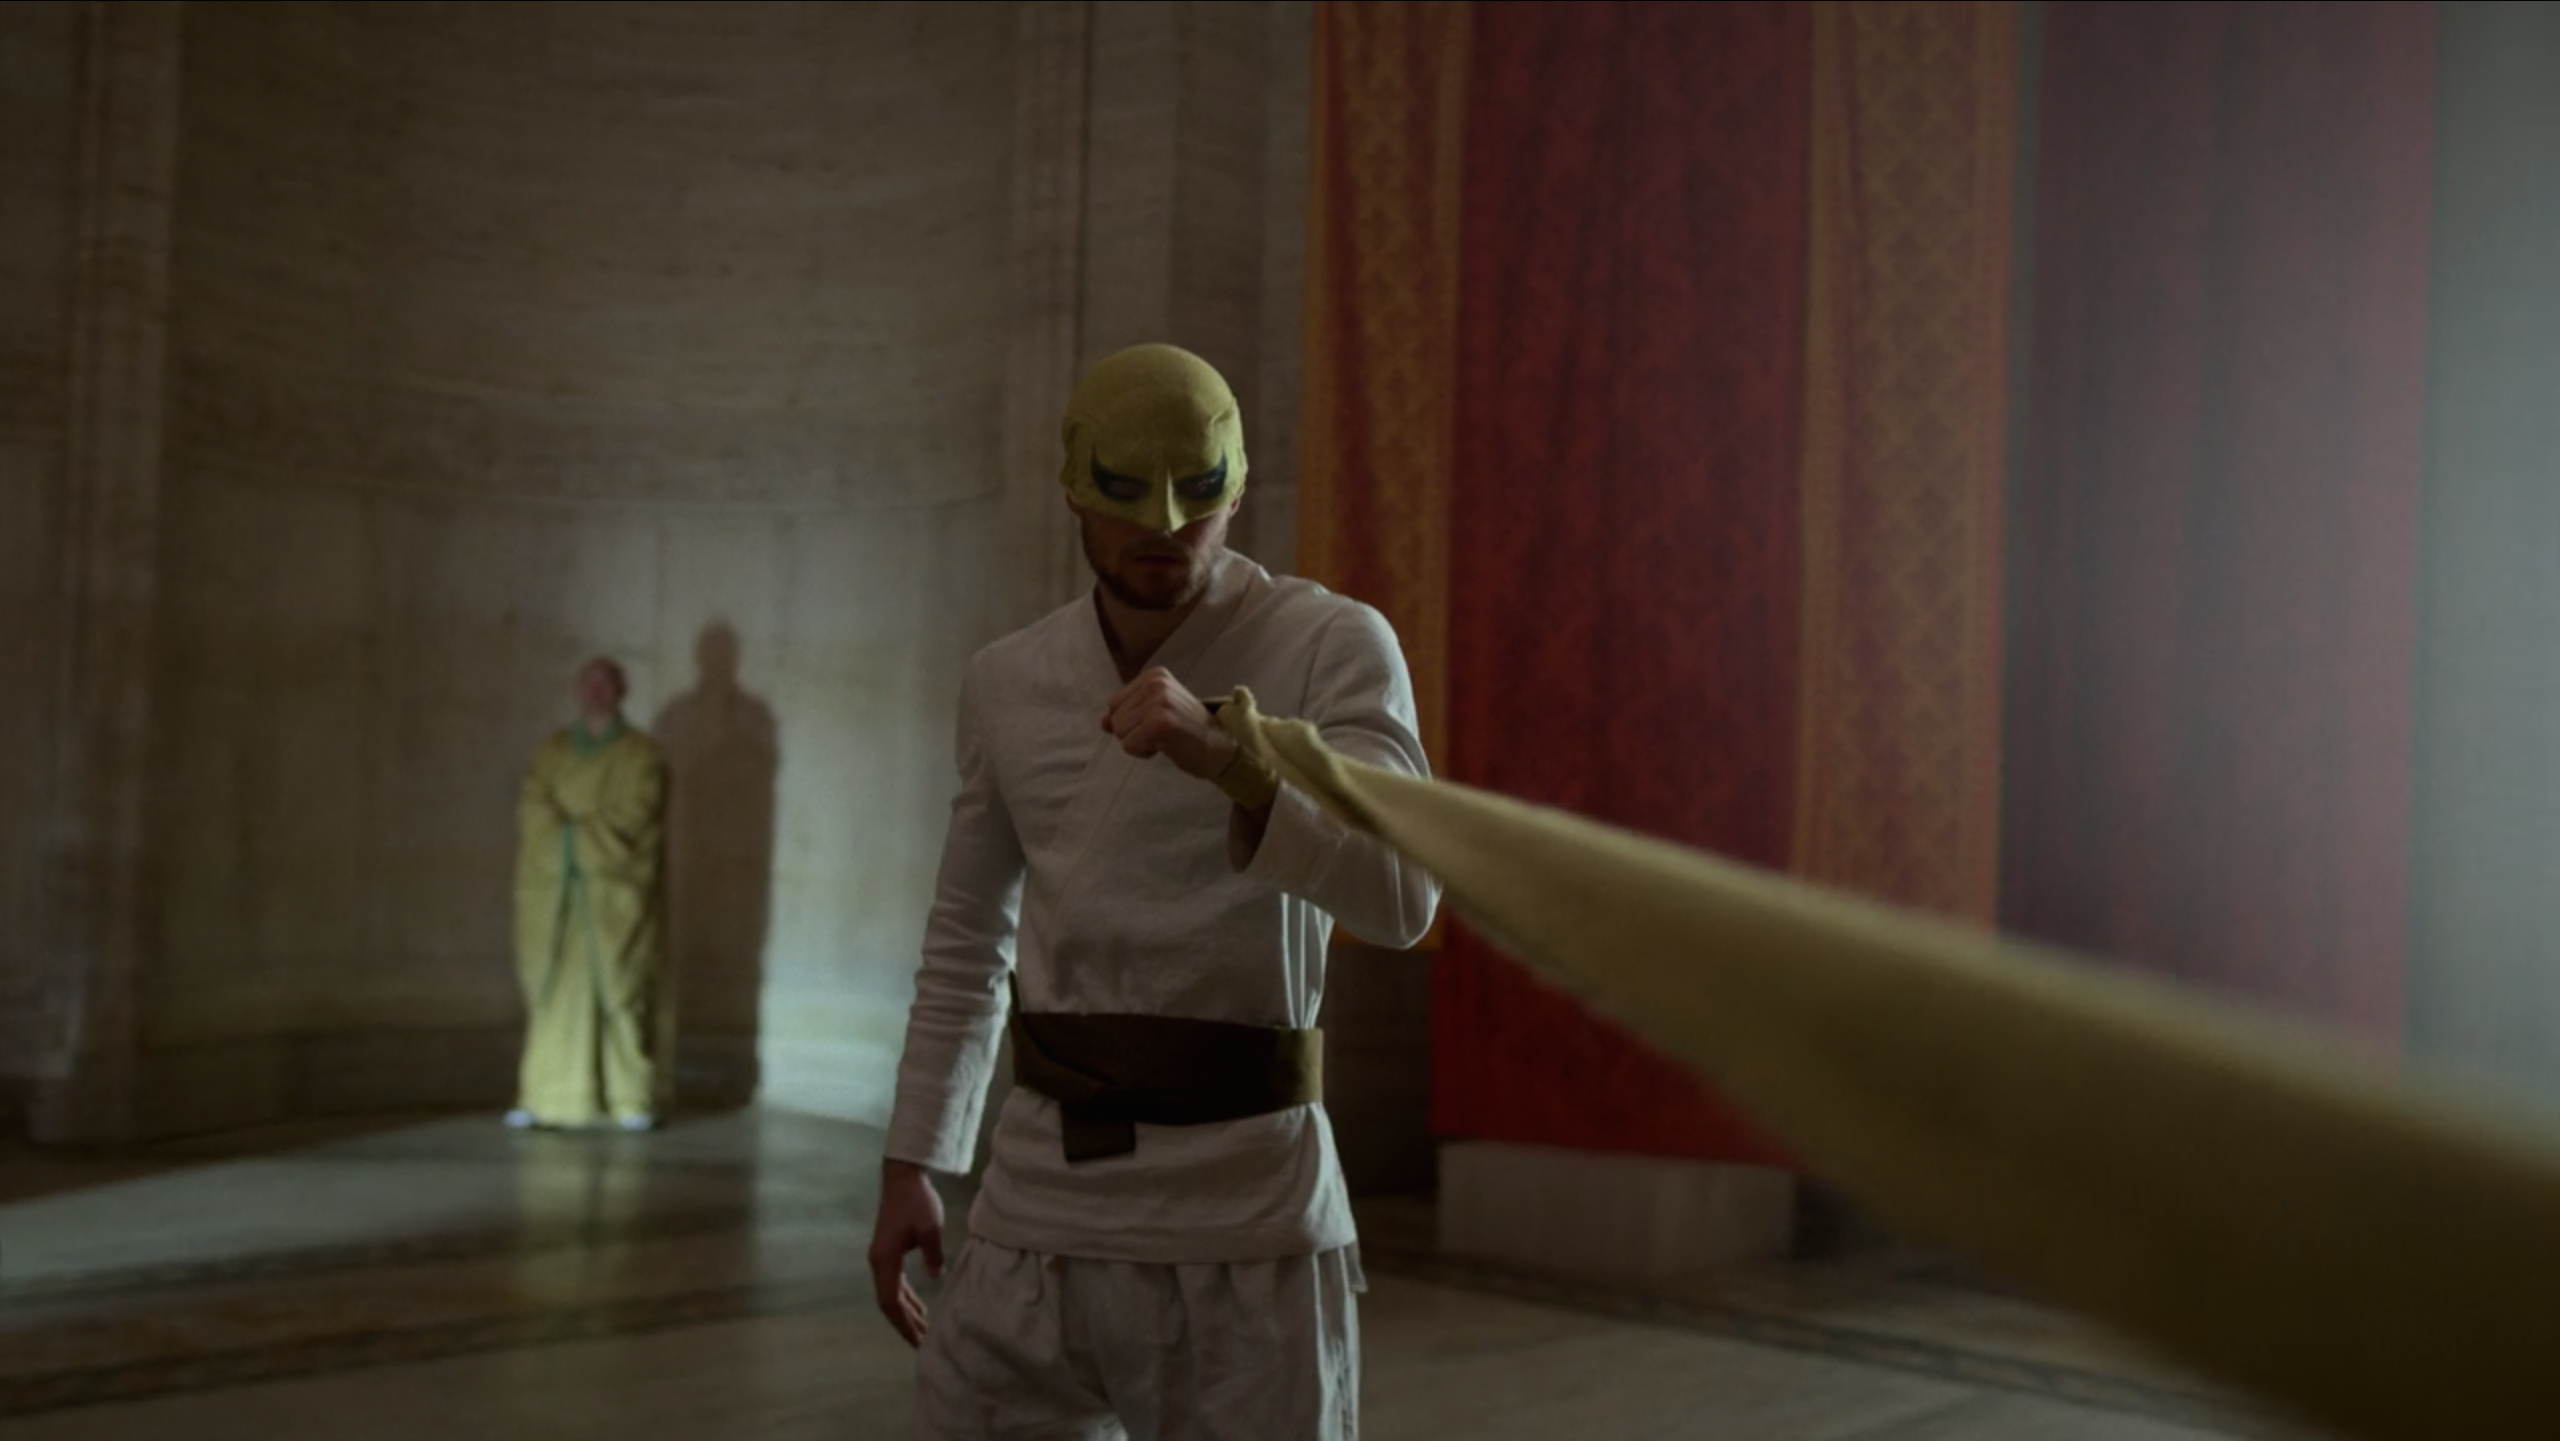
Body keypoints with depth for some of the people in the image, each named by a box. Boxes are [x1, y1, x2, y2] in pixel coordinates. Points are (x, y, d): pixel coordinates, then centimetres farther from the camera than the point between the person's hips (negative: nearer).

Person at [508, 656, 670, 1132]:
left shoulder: (641, 756, 1)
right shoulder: (552, 751, 13)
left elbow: (631, 820, -10)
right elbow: (532, 809, 1)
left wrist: (569, 831, -7)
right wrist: (591, 830, -12)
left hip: (616, 896, -3)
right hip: (555, 897, 3)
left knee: (621, 991, -4)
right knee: (553, 992, 0)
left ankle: (632, 1100, 0)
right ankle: (545, 1096, 3)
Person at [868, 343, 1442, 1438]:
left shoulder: (1335, 647, -8)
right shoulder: (1007, 680, 6)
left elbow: (1397, 897, -22)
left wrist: (1221, 753, -37)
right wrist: (909, 1167, 14)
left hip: (1247, 1218, -4)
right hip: (1039, 1205, 4)